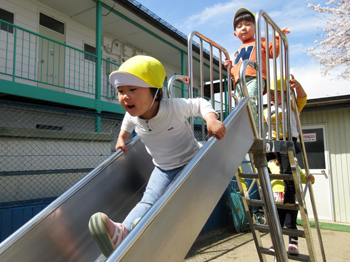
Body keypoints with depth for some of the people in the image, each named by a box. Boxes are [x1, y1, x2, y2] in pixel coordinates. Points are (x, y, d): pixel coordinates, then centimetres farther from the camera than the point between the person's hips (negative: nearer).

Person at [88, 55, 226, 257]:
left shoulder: (174, 107, -28)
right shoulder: (133, 116, -11)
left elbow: (200, 104, -15)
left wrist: (212, 118, -33)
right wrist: (122, 138, 11)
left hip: (190, 163, -2)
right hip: (163, 169, 3)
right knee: (149, 200, -16)